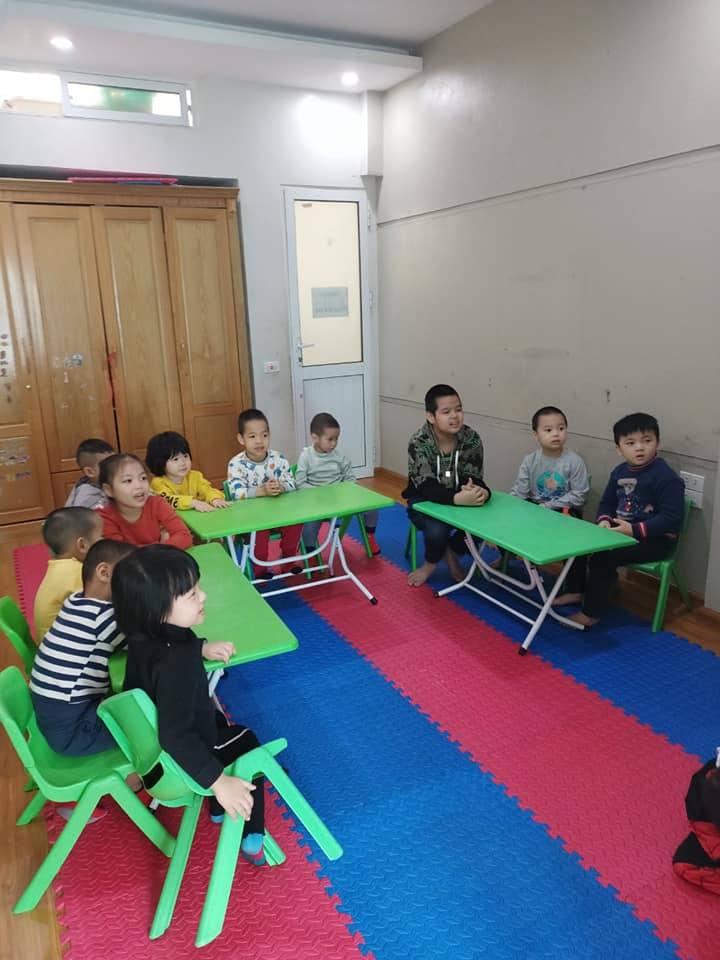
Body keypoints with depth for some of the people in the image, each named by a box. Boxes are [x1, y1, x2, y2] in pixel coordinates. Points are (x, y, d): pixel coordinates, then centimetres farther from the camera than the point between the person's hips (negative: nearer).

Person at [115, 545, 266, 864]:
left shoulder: (146, 635, -13)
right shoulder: (175, 663, -40)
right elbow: (176, 738, -42)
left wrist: (201, 649, 2)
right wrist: (218, 781, -39)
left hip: (147, 742, 8)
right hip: (173, 764, -8)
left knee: (218, 720, 31)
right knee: (246, 742, 16)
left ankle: (219, 809, 45)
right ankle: (251, 838, 26)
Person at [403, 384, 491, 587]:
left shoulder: (471, 439, -13)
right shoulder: (419, 443, -22)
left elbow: (473, 477, -14)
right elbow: (427, 488, -30)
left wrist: (480, 492, -40)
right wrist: (458, 498, -49)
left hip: (460, 498, 4)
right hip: (425, 501, -3)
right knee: (437, 529, -33)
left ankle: (451, 551, 9)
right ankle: (431, 562, 4)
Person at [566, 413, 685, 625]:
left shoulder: (666, 478, -18)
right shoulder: (619, 472, 7)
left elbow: (671, 518, -23)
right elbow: (607, 502, 15)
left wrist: (635, 530, -26)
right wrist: (604, 521, -7)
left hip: (654, 539, -8)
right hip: (620, 530, 8)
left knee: (602, 557, -25)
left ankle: (591, 613, -11)